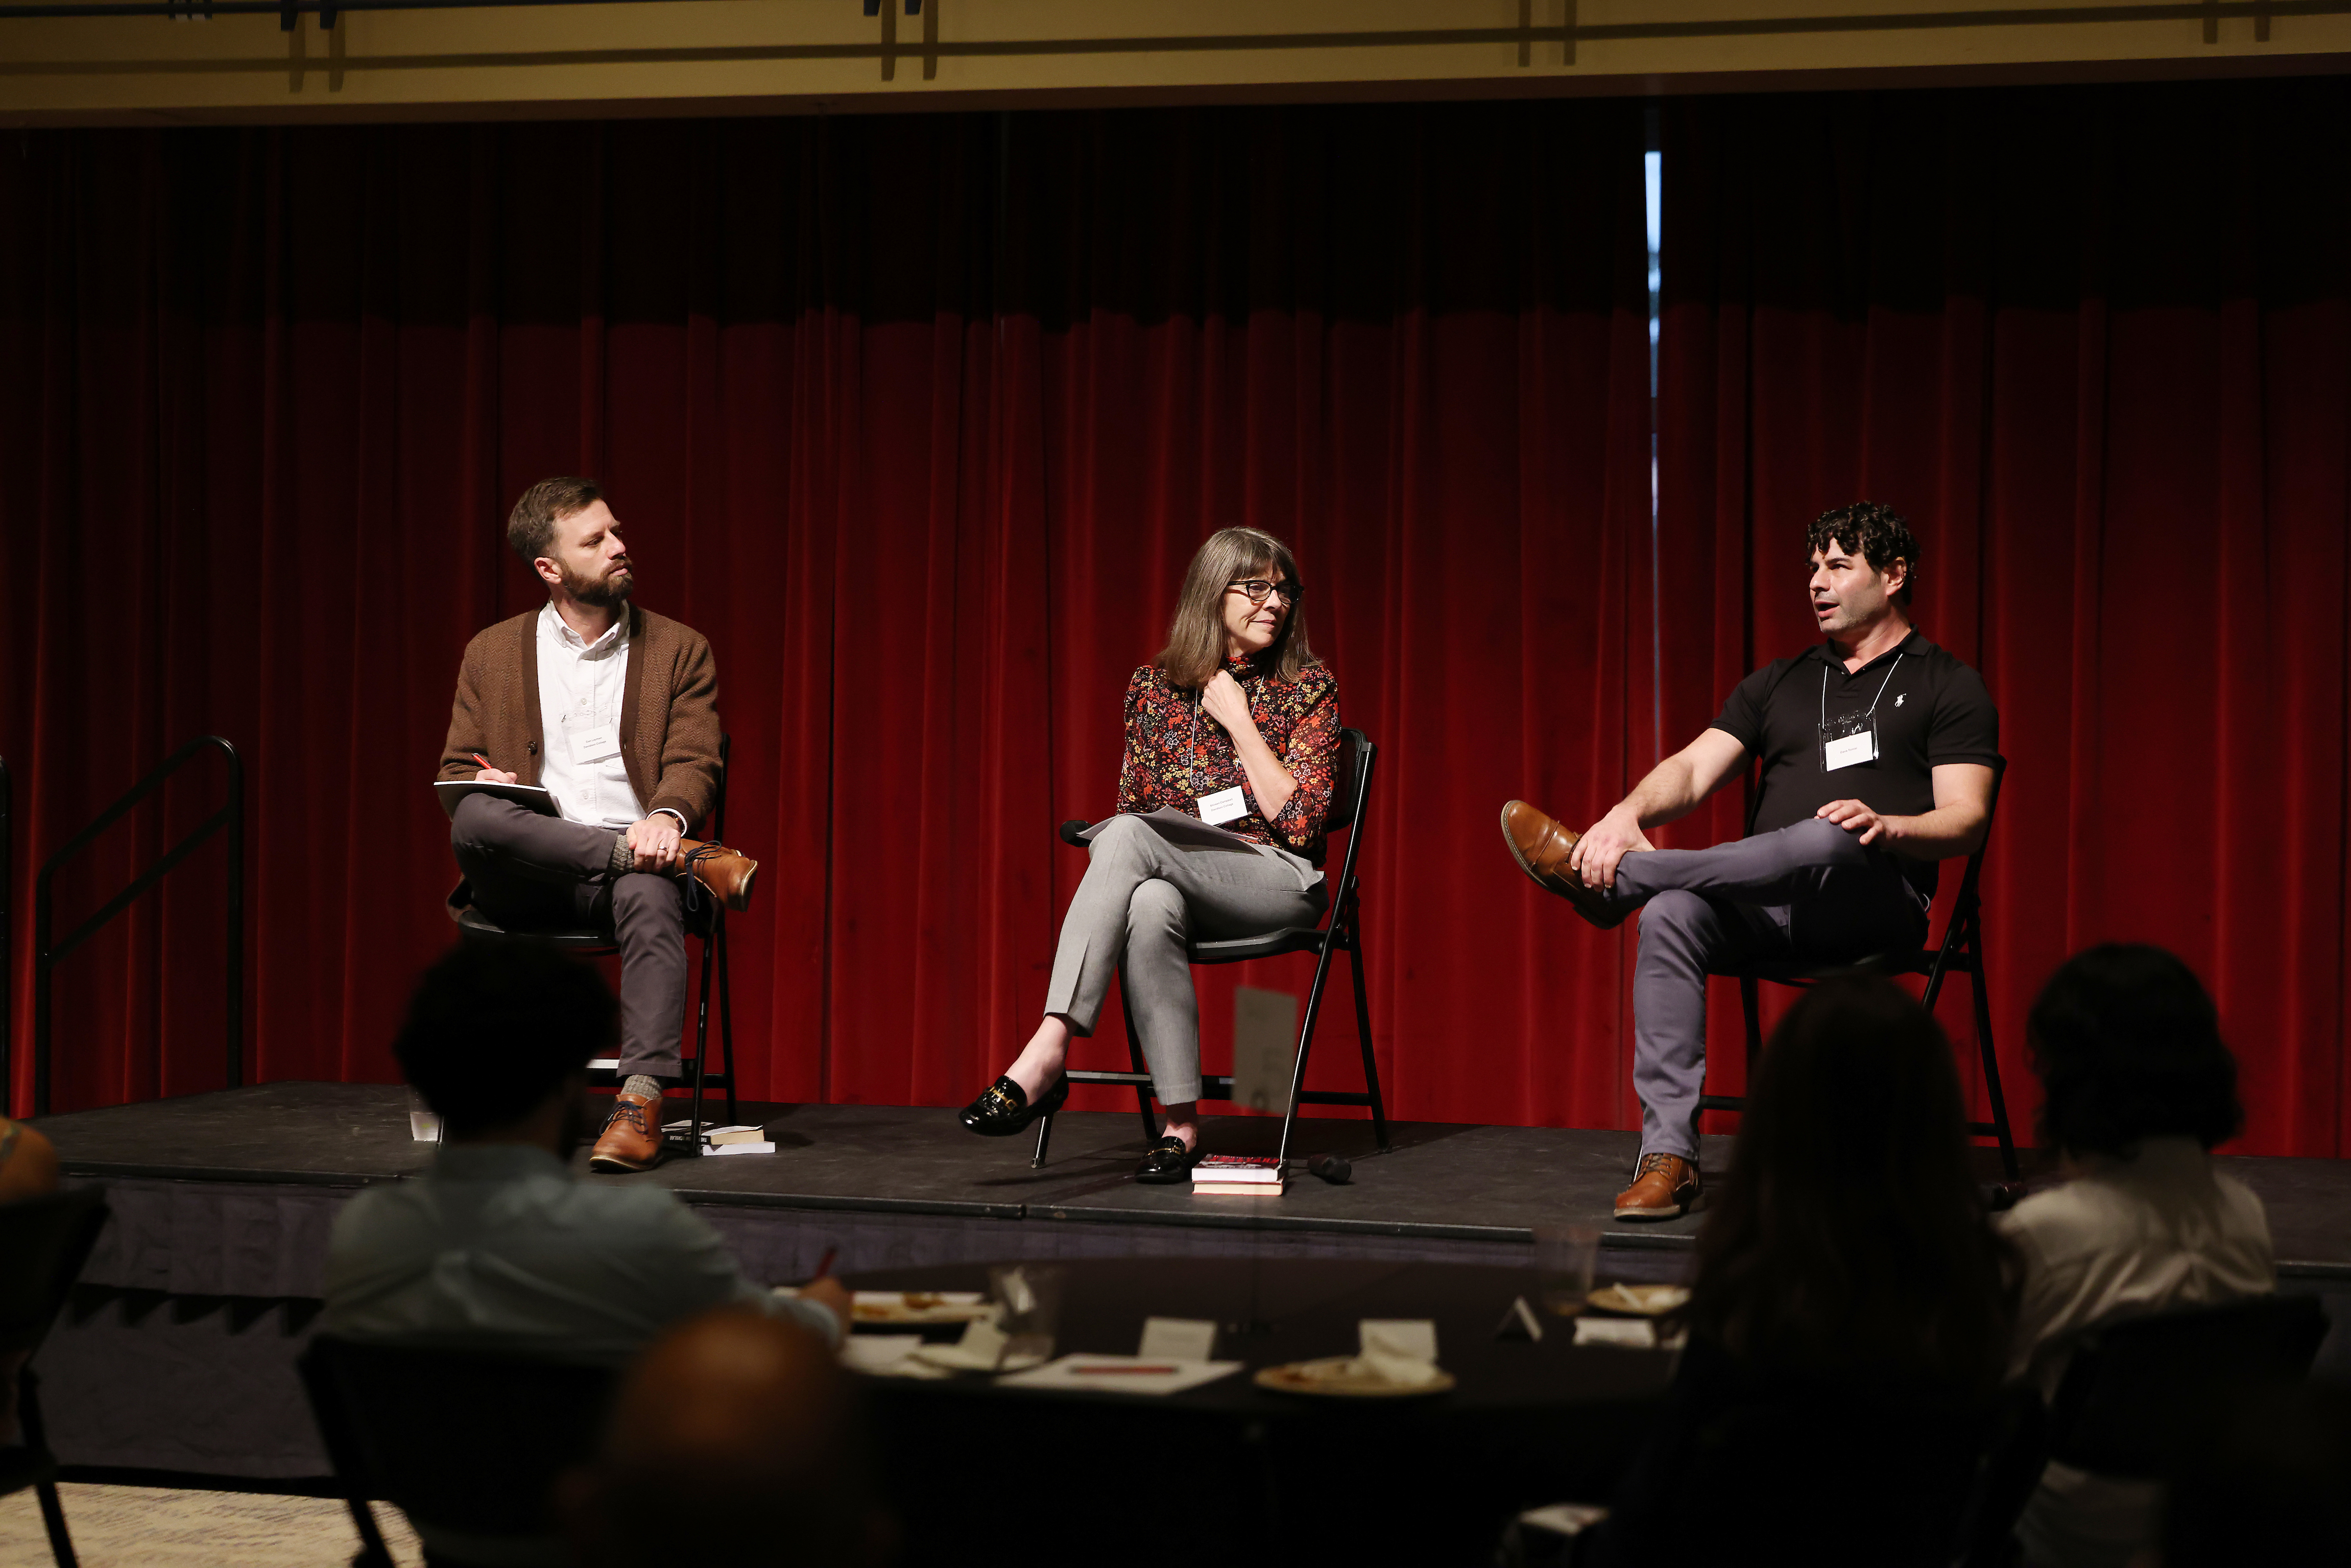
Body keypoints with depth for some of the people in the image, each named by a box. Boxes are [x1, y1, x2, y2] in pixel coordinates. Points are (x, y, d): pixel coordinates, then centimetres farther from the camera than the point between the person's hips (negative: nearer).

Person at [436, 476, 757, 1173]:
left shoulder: (679, 650, 14)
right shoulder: (492, 653, 17)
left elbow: (693, 763, 3)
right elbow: (455, 775, 18)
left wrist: (667, 815, -22)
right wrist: (480, 787, -9)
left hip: (630, 863, -1)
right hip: (527, 881, 1)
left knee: (650, 895, -39)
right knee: (477, 821, -35)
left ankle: (641, 1102, -46)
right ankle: (693, 859, -30)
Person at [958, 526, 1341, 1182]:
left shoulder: (1309, 687, 2)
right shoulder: (1154, 685, 11)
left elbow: (1301, 822, -8)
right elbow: (1134, 803, 19)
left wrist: (1238, 721, -8)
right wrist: (1127, 851, -4)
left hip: (1280, 881, -3)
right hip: (1174, 881, 3)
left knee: (1128, 836, -34)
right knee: (1150, 906, -39)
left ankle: (1047, 1053, -44)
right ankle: (1181, 1124, -37)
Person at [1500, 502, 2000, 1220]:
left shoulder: (1948, 687, 10)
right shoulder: (1780, 682, 24)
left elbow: (1965, 821, -2)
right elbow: (1692, 770, 11)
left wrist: (1888, 827, -24)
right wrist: (1627, 814, -11)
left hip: (1875, 900, -4)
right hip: (1764, 910, 4)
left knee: (1829, 843, -40)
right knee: (1671, 915, -30)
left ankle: (1607, 877, -26)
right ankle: (1669, 1155, -34)